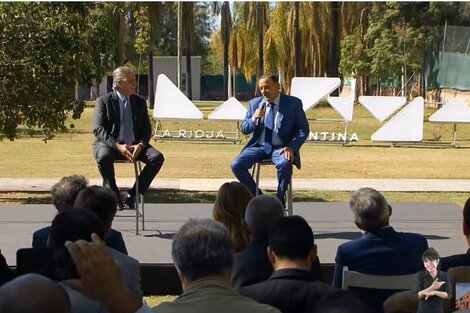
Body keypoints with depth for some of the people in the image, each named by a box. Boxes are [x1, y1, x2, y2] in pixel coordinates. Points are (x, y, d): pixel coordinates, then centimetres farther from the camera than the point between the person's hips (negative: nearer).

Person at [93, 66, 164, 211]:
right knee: (104, 157, -38)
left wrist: (140, 145, -13)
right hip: (110, 144, -4)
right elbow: (98, 129, -10)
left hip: (135, 145, 4)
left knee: (157, 157, -23)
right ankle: (114, 197, -16)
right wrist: (117, 146, -24)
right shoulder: (104, 101, -1)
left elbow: (147, 128, 10)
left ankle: (132, 195, -12)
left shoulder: (140, 102, 12)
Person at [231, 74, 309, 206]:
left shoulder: (293, 103, 0)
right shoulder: (254, 103, 9)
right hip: (259, 146, 3)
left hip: (281, 148, -3)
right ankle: (256, 195, 0)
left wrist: (292, 147, -15)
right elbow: (244, 129, 9)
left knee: (284, 164, -37)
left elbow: (303, 129, 0)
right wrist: (254, 119, -13)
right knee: (236, 165, -21)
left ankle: (280, 199, -11)